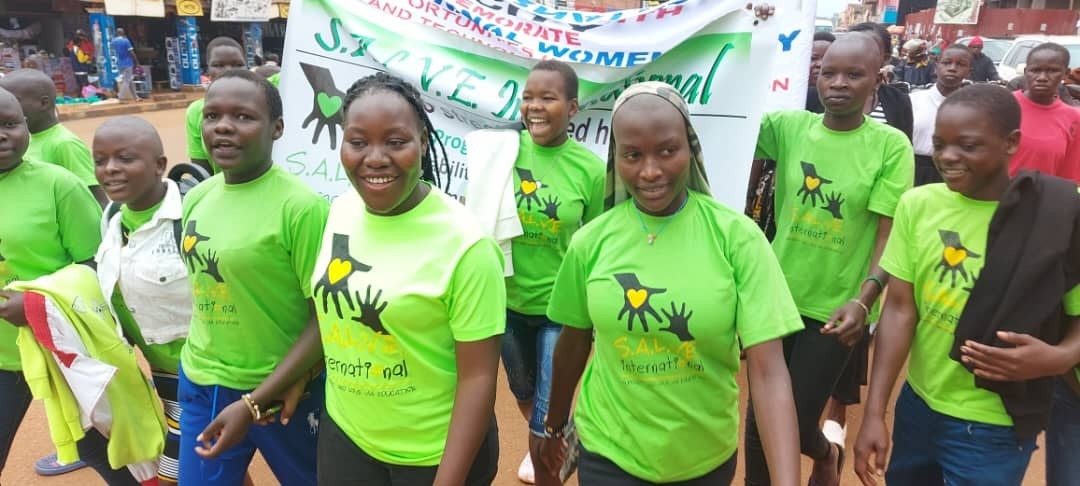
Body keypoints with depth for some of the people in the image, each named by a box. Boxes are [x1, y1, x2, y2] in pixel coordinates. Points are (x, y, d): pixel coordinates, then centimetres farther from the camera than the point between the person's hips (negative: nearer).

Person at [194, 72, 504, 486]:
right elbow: (331, 315, 7)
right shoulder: (342, 211, -4)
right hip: (343, 434, 5)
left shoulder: (464, 243, -21)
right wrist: (254, 402, 8)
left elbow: (478, 377, -18)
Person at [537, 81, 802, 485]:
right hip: (608, 453, 0)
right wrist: (554, 426, 15)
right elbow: (573, 344, 3)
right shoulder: (590, 241, -10)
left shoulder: (737, 236, -15)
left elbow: (768, 372, -18)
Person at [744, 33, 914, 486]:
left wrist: (863, 300, -23)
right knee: (759, 417, 13)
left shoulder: (891, 146, -7)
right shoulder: (788, 126, -1)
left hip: (835, 308, -2)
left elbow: (890, 235, -9)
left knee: (795, 421, 8)